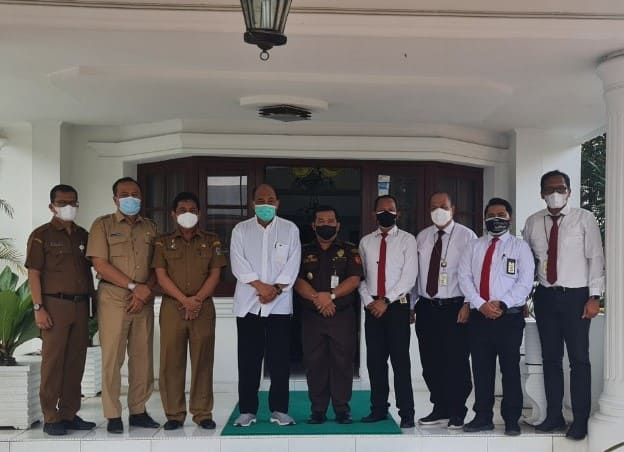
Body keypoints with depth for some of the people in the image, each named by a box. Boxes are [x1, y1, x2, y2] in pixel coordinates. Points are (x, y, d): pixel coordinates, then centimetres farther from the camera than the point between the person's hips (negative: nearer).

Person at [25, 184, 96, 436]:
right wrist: (38, 308, -12)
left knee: (76, 362, 7)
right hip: (55, 305, -5)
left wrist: (90, 301, 10)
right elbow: (34, 274, -4)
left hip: (81, 305, 5)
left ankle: (70, 414, 15)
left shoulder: (83, 236, 15)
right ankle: (51, 418, 4)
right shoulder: (41, 235, 0)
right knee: (53, 362, -2)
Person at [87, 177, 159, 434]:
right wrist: (134, 286, -12)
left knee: (142, 358, 5)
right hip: (113, 299, -4)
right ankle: (113, 415, 4)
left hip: (143, 301, 4)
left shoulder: (150, 228, 14)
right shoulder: (103, 225, 2)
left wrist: (145, 291, -6)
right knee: (112, 358, -3)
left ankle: (138, 411, 14)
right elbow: (100, 264, -7)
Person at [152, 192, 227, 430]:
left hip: (203, 307, 0)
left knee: (203, 361, 1)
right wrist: (184, 300, -12)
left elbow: (215, 274, 3)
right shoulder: (163, 242, 9)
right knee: (171, 360, 0)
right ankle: (174, 414, 7)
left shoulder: (211, 241, 10)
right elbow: (161, 275, 0)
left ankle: (203, 413, 7)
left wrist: (197, 299, -11)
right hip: (172, 307, 0)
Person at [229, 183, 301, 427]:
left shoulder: (290, 229, 7)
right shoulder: (240, 230, 7)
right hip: (248, 303, 1)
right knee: (248, 359, 3)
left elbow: (292, 264, -1)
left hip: (279, 304, 0)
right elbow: (238, 263, -4)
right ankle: (247, 410, 11)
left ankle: (279, 409, 11)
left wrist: (276, 289, -13)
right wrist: (260, 286, -15)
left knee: (279, 359, 2)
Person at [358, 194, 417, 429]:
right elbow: (360, 275, 9)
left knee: (400, 360, -4)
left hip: (397, 305, -4)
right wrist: (368, 301, -6)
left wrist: (386, 300, -13)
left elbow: (409, 276, -8)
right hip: (371, 307, 4)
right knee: (375, 360, 7)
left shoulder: (407, 240, 0)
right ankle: (378, 409, 17)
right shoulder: (366, 242, 12)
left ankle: (406, 413, 2)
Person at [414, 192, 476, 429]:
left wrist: (468, 305, -12)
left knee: (457, 362, -1)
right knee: (431, 362, 9)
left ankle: (457, 413, 13)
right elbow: (415, 272, 13)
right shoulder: (421, 238, 12)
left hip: (455, 307, -4)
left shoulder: (466, 236, -1)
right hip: (426, 308, 5)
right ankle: (440, 409, 23)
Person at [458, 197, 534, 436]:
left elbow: (525, 282, -4)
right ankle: (483, 417, 15)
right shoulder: (474, 246, 13)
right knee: (481, 369, 6)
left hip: (510, 316, -3)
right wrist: (481, 304, -9)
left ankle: (511, 420, 9)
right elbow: (464, 278, 4)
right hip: (479, 315, 3)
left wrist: (502, 304, -14)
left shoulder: (520, 246, 5)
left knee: (510, 369, 0)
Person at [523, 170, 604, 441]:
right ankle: (554, 416, 21)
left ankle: (580, 421, 10)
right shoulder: (533, 223, 5)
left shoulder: (584, 219, -4)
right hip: (545, 297, 4)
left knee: (579, 359, 1)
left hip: (576, 296, -3)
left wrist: (594, 297, -12)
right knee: (550, 358, 10)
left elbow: (596, 258, -6)